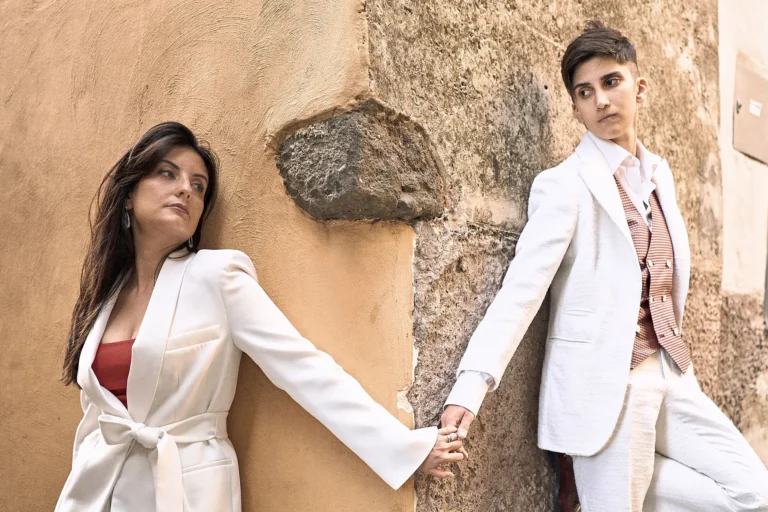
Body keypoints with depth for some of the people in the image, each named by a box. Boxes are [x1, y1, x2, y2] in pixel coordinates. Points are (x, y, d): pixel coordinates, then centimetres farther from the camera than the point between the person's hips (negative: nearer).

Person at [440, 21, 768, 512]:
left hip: (671, 374, 7)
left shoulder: (659, 172, 12)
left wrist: (676, 360, 14)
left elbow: (671, 275, 17)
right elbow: (522, 285, -19)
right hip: (607, 381, -7)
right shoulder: (566, 185, -10)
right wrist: (470, 386, -27)